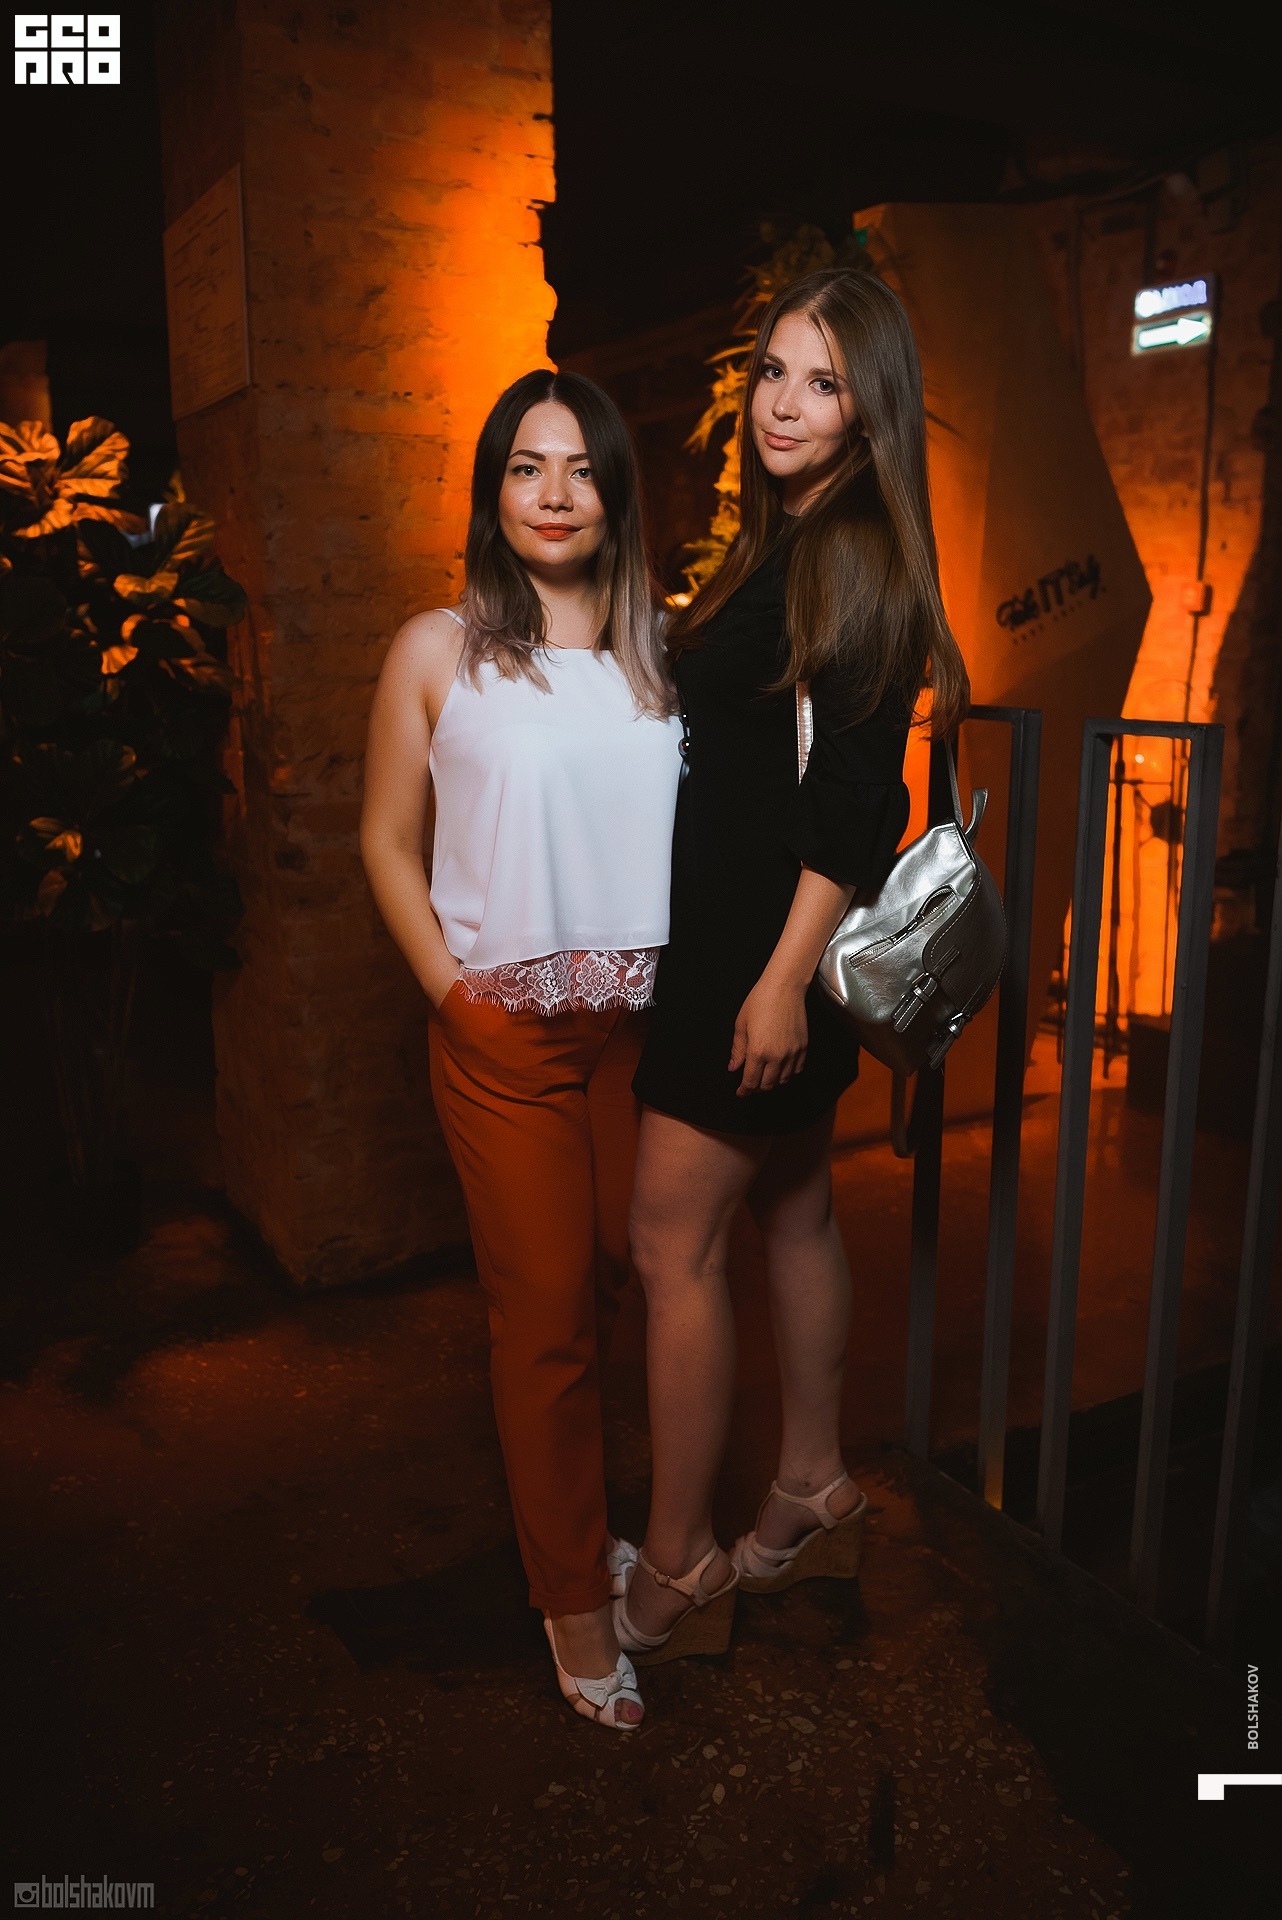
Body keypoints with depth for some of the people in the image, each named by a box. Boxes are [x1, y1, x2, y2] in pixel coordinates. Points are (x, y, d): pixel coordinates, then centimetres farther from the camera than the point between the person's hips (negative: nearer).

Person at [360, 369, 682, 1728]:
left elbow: (703, 816, 12)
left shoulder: (657, 645, 7)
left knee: (614, 1281, 15)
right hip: (506, 1032, -3)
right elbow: (387, 840, 0)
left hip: (642, 1020, 4)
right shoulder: (440, 650, -2)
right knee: (545, 1314, 4)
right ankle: (573, 1594, 22)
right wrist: (454, 992, -7)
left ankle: (570, 1510, 40)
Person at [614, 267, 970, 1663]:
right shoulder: (775, 545, 13)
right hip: (730, 935, 9)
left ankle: (677, 1570, 10)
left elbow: (855, 791, -19)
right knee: (790, 1208, 16)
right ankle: (812, 1493, 32)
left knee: (673, 1237, -4)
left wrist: (786, 973, -21)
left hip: (775, 949, -9)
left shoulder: (863, 558, -13)